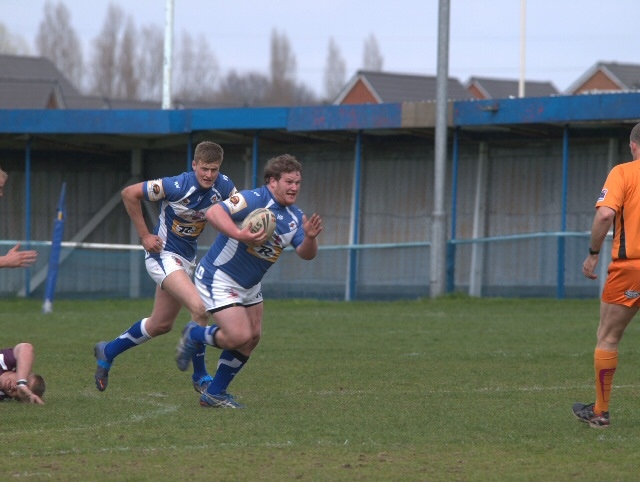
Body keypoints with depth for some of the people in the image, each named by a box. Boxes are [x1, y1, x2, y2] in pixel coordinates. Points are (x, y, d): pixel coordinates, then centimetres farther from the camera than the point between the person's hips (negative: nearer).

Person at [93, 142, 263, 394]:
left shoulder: (223, 186, -10)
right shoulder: (177, 186, -25)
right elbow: (129, 194, -18)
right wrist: (144, 235, -15)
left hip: (186, 258, 8)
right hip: (163, 254, -8)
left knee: (161, 324, 18)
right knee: (199, 308, -23)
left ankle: (108, 351, 39)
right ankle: (200, 377, -7)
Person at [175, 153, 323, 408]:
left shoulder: (295, 217, 1)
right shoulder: (254, 200, -24)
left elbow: (306, 254, -5)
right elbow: (214, 213, -35)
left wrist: (310, 237, -26)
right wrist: (241, 234, -48)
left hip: (249, 285, 9)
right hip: (218, 277, -9)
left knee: (252, 337, 7)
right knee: (239, 336, -16)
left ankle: (215, 393, 20)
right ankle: (194, 335, 15)